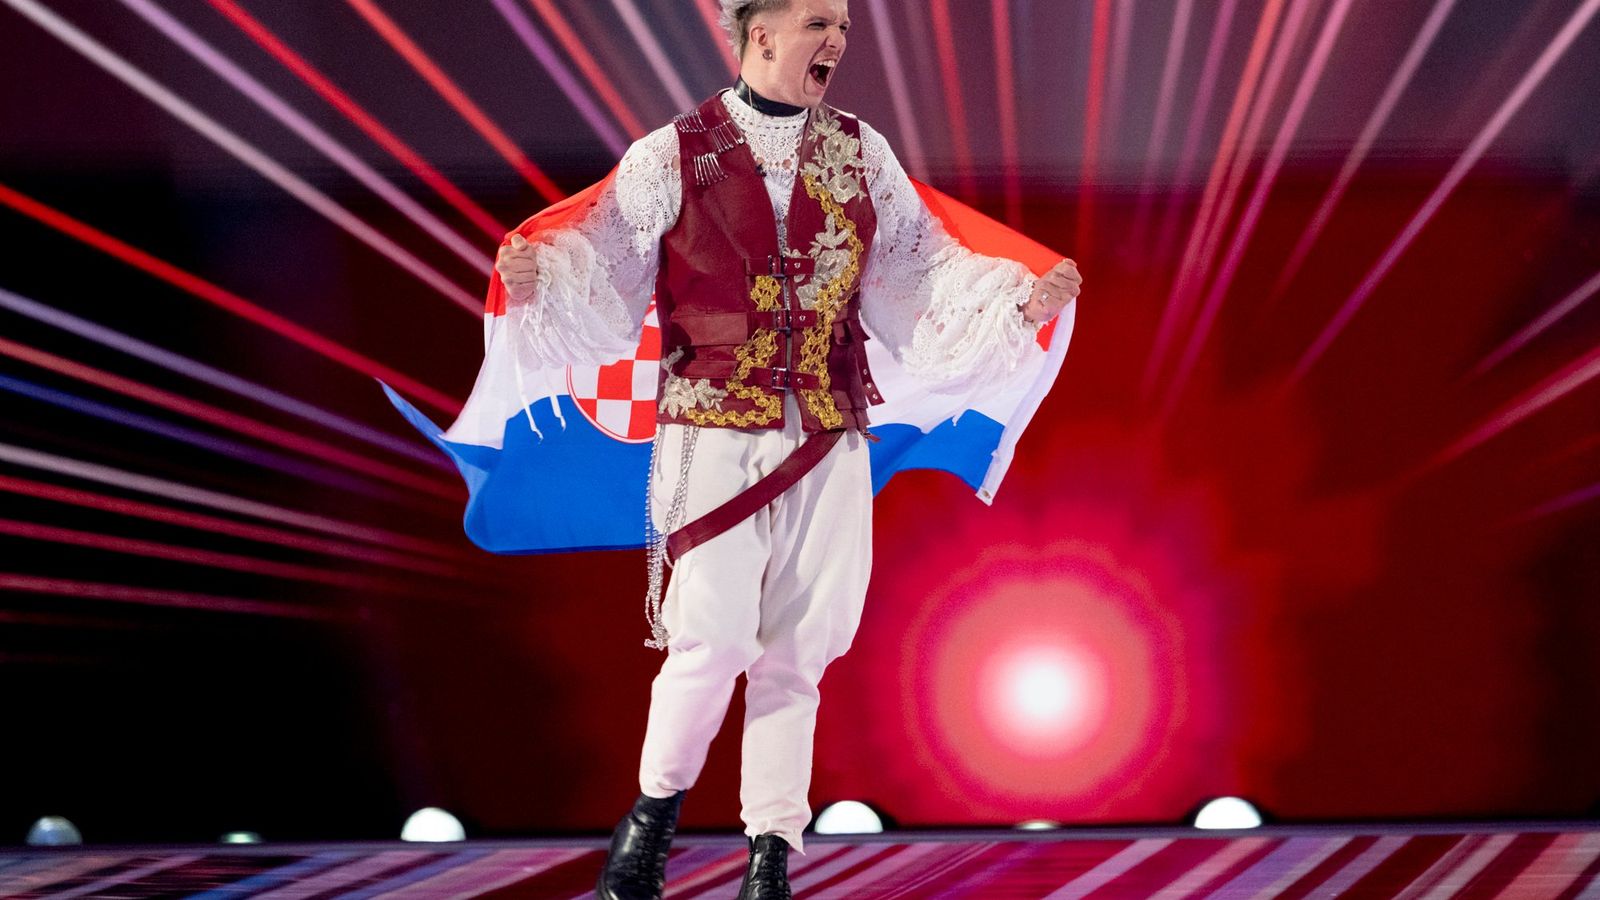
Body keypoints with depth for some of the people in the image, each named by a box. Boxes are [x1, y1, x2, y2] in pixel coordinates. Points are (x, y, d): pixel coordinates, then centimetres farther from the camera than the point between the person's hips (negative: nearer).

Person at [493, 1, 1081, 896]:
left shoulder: (861, 155, 10)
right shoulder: (671, 158, -1)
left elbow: (921, 275, 11)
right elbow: (603, 278, -5)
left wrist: (1024, 296, -1)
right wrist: (538, 279, -25)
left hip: (829, 441, 3)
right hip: (715, 432, -3)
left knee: (797, 648, 4)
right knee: (713, 635, -12)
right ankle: (656, 807, 14)